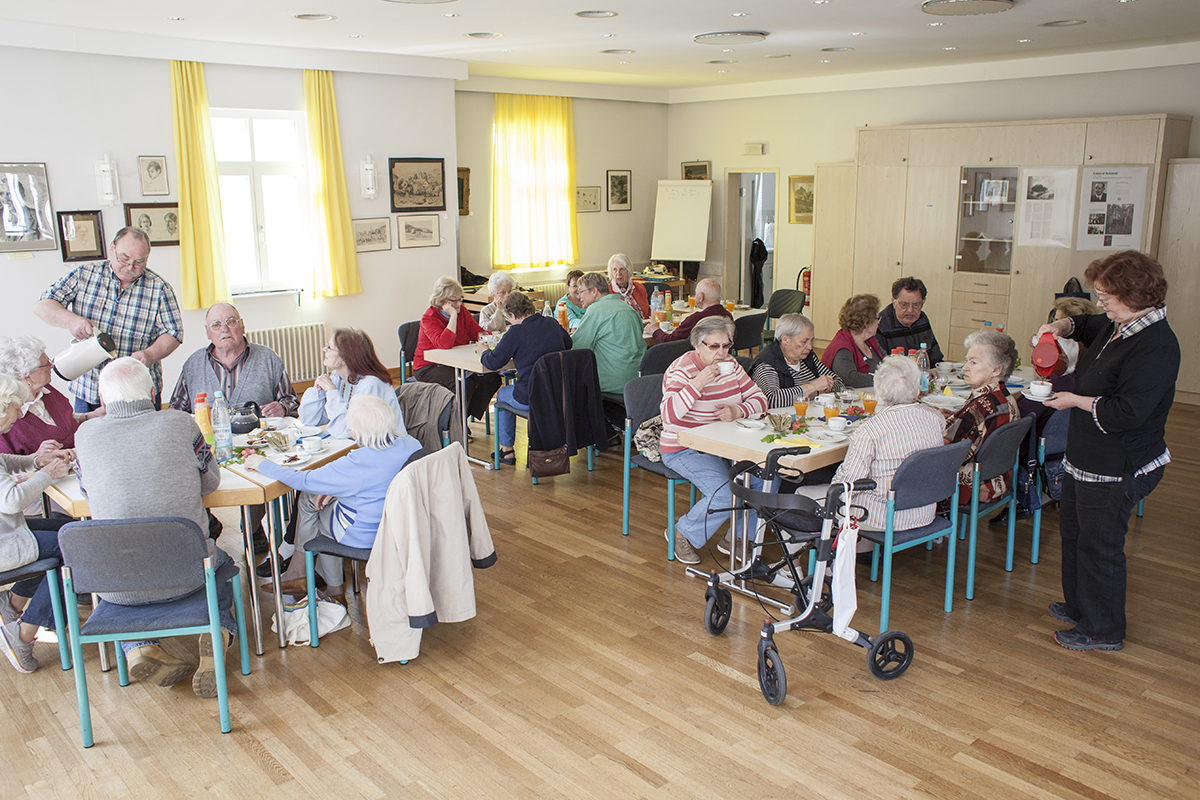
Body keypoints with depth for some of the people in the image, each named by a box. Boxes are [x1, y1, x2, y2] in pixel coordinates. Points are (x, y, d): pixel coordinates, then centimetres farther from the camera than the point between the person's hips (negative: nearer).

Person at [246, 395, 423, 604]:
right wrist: (334, 489, 4)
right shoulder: (411, 444, -11)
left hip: (362, 537, -7)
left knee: (309, 501, 19)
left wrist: (264, 465, -4)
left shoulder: (357, 464, -32)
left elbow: (303, 480, -20)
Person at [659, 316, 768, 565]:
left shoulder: (730, 365, 5)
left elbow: (759, 398, 2)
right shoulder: (681, 369, -14)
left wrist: (738, 411, -19)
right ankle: (681, 533, 1)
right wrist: (698, 383, -34)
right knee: (724, 494, -26)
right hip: (684, 449, -7)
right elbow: (668, 414, -27)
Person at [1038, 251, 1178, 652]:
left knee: (1099, 545, 3)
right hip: (1087, 459, 10)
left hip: (1116, 470, -10)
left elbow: (1126, 412, -29)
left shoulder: (1154, 346, -25)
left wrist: (1076, 400, -16)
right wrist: (1062, 327, 7)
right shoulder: (1117, 327, 5)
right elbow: (1088, 325, 29)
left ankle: (1104, 630, 20)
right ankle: (1079, 606, 41)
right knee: (1073, 531, 22)